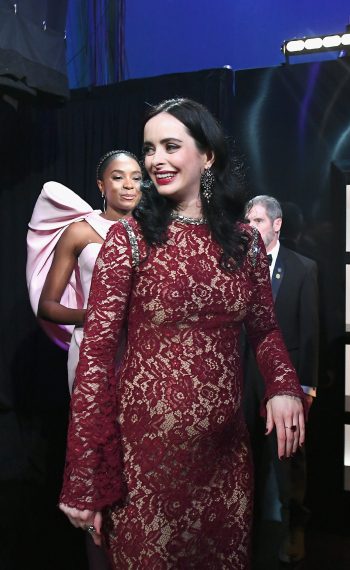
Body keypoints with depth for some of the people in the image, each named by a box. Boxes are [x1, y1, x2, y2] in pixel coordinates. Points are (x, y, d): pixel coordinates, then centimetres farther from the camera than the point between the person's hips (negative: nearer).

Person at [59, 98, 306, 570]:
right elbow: (96, 353, -10)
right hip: (147, 439, -3)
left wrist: (283, 386, -9)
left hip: (225, 442, 3)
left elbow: (264, 328, 13)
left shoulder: (245, 241, 2)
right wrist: (84, 482, -12)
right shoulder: (129, 239, -7)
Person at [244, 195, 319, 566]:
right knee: (249, 450, 14)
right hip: (244, 373, 2)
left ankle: (294, 528, 25)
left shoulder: (303, 268, -3)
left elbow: (309, 329, -4)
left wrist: (308, 383, -7)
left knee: (289, 454, 7)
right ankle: (251, 516, 33)